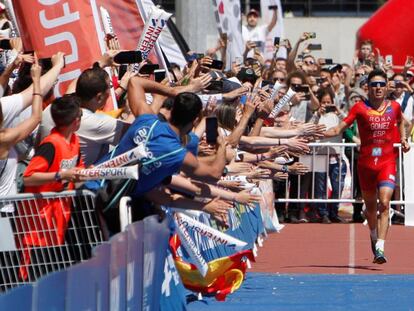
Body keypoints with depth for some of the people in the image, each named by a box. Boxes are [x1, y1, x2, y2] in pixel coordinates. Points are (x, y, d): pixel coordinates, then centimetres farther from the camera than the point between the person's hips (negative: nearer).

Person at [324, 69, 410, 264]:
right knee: (370, 206, 13)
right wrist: (318, 133, -24)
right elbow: (340, 128, -10)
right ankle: (374, 237, 42)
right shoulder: (360, 108, -4)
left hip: (387, 162, 0)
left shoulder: (394, 107, 4)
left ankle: (380, 248, -23)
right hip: (366, 163, 0)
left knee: (384, 204, -17)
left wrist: (403, 139, 13)